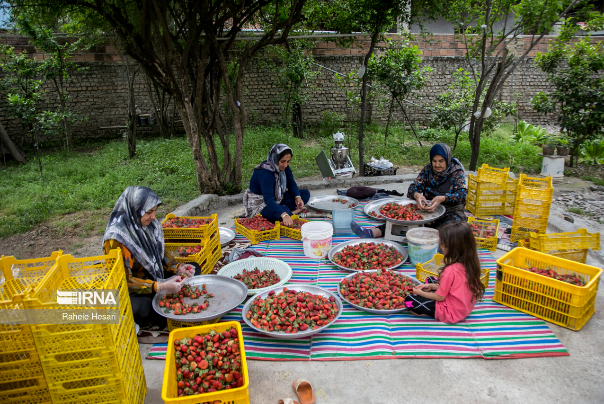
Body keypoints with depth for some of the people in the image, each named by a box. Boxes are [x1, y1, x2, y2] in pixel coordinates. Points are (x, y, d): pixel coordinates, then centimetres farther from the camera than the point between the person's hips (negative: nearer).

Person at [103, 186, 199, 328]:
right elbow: (123, 280, -25)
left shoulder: (151, 225, -2)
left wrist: (178, 267, -10)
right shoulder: (116, 238, -24)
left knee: (194, 269, 3)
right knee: (144, 308, -38)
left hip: (155, 278, 8)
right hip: (130, 291, -8)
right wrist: (160, 287, -35)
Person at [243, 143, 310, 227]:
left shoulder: (284, 167, -6)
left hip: (277, 200, 9)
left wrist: (298, 197, -17)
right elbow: (268, 199, -42)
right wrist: (284, 215, -56)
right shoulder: (264, 173, -32)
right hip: (260, 205, -9)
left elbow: (291, 184, 5)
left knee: (305, 194, -3)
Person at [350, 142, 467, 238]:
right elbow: (414, 186, -3)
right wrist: (417, 195, -31)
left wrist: (442, 198, -38)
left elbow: (462, 194, -17)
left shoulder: (457, 172, -3)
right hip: (429, 208, 1)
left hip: (452, 211, -1)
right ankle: (372, 233, -40)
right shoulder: (427, 170, 7)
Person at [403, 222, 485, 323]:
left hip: (452, 313, -9)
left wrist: (420, 293, -1)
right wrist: (432, 286, 7)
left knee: (409, 300, -11)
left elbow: (440, 297, -17)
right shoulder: (470, 263, -6)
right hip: (466, 306, 9)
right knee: (430, 279, 22)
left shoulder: (450, 270, -31)